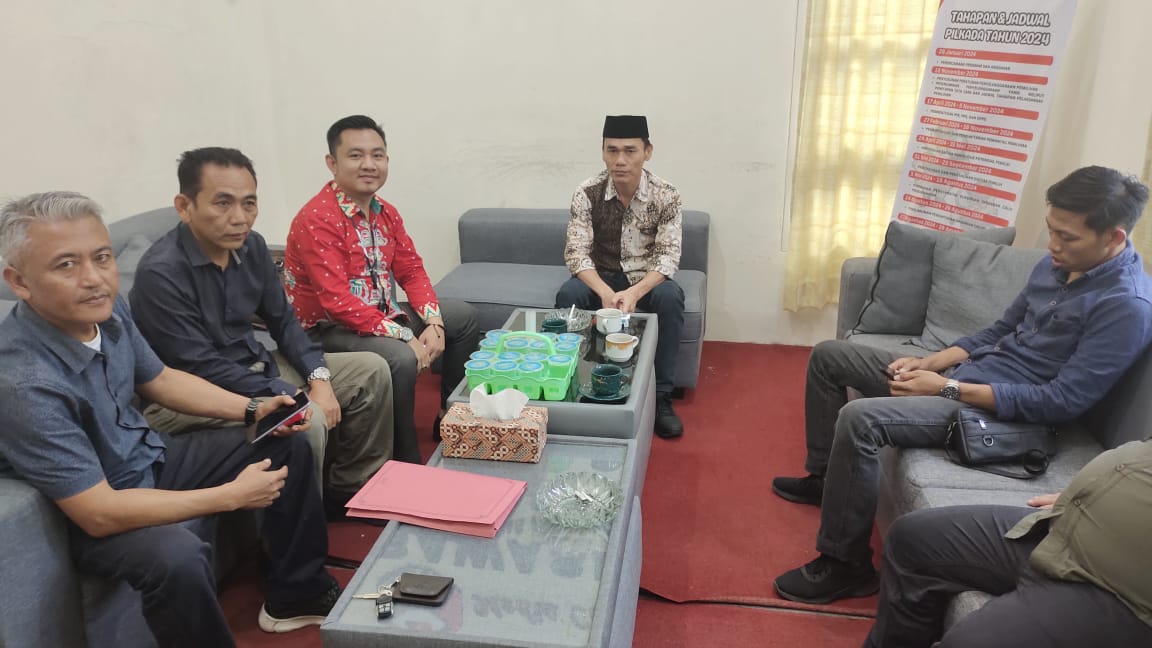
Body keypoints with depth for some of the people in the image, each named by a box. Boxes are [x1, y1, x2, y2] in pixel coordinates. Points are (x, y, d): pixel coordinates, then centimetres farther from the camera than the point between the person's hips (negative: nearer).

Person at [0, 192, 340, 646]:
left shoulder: (107, 307, -11)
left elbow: (160, 380, 8)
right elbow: (98, 514, -30)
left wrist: (252, 409, -3)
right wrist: (232, 496, -26)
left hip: (150, 458, 8)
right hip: (96, 511, -8)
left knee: (288, 444, 8)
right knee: (178, 559, -38)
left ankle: (296, 595, 19)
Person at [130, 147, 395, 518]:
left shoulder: (251, 246, -3)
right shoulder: (160, 273, -24)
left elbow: (283, 320, 7)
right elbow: (203, 369, -24)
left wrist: (319, 378, -9)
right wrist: (296, 397, -25)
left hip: (256, 368, 8)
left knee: (371, 371, 4)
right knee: (307, 421, -31)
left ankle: (348, 489, 17)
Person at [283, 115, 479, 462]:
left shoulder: (386, 213, 5)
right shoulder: (316, 219, -22)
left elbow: (412, 271, 7)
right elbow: (337, 302, -29)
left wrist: (433, 323, -11)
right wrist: (406, 337, -28)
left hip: (382, 312, 9)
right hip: (329, 327, -9)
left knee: (464, 317, 14)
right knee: (401, 359, -35)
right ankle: (406, 463, -15)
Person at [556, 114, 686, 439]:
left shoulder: (665, 195, -14)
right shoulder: (587, 192, -13)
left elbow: (669, 257, -19)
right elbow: (577, 253, -18)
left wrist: (634, 293, -38)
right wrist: (605, 292, -38)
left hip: (647, 279, 0)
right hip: (601, 278, 0)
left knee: (670, 297, -33)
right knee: (568, 295, -31)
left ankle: (661, 396, -21)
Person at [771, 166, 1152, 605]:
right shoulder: (1056, 266, 7)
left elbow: (1064, 402, -23)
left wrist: (947, 388, -22)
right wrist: (929, 363, 0)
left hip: (1001, 413, -9)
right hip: (964, 371, 10)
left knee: (860, 419, -31)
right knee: (828, 356, 11)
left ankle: (845, 566, -15)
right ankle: (825, 477, 24)